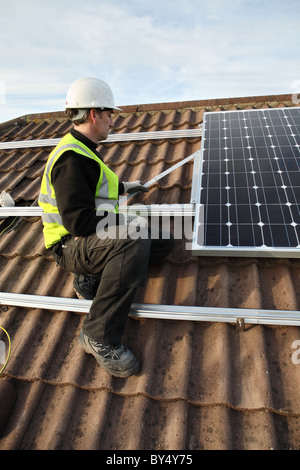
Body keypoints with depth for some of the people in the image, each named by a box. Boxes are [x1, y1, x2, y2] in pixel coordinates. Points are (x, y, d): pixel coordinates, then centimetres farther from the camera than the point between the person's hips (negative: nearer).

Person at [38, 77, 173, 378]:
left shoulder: (81, 150, 14)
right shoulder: (71, 157, -21)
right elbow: (79, 222, -29)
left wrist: (123, 187, 34)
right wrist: (129, 221, -21)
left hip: (96, 238, 10)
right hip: (71, 246, -10)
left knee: (163, 241, 3)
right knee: (135, 240, -38)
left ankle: (92, 276, 3)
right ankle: (99, 336, -27)